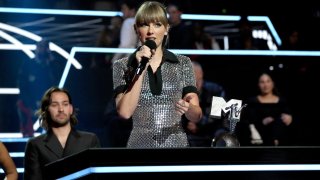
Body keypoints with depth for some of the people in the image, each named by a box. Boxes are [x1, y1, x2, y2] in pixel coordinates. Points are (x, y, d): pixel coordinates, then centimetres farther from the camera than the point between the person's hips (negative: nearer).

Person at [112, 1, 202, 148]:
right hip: (140, 144, -1)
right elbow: (125, 112, -12)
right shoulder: (122, 66, 1)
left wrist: (188, 108, -22)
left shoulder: (183, 63, 4)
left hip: (177, 144, 1)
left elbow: (197, 116, 0)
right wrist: (141, 69, -14)